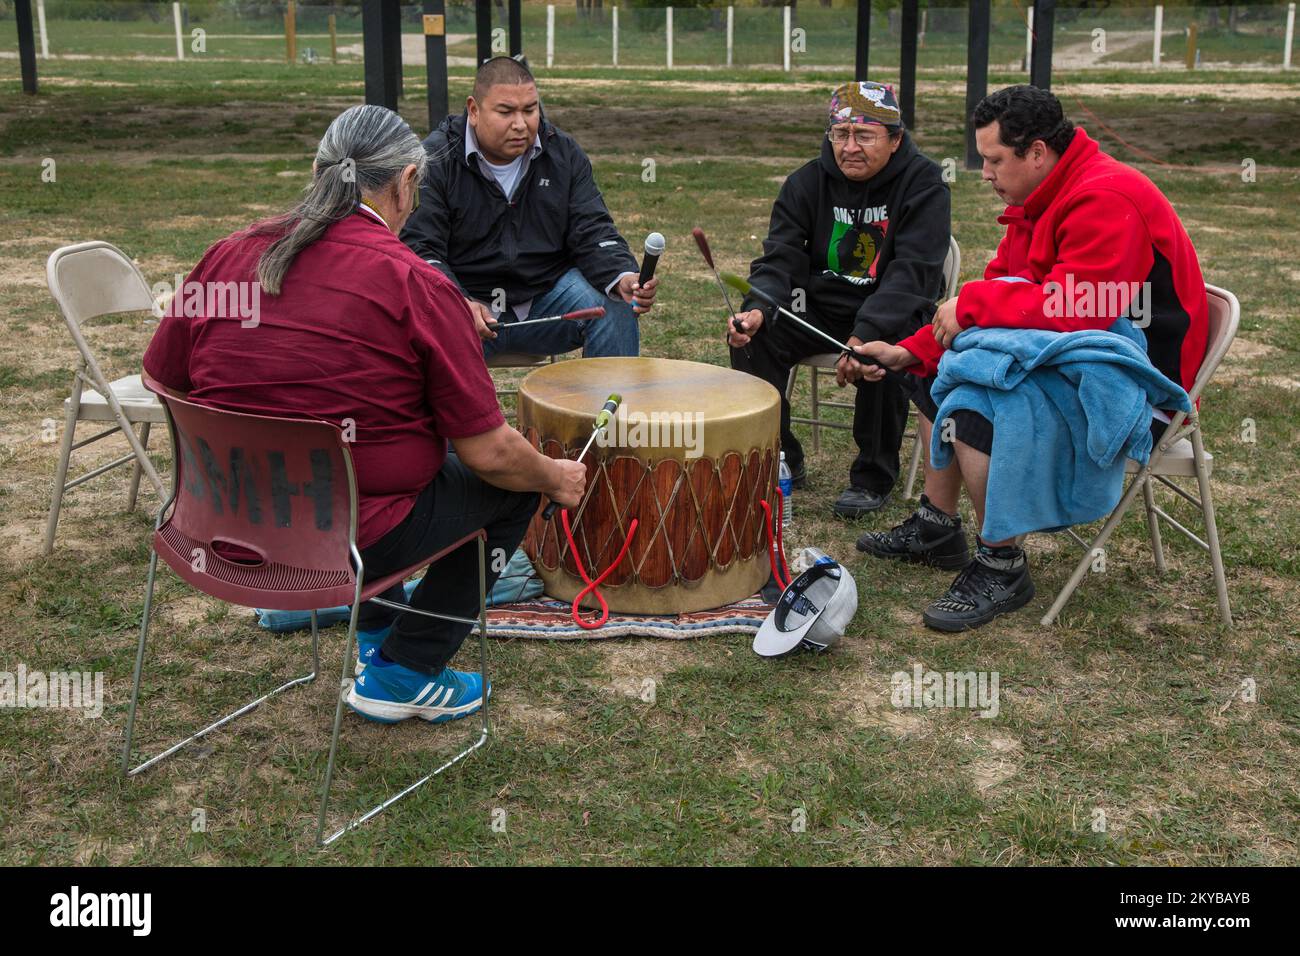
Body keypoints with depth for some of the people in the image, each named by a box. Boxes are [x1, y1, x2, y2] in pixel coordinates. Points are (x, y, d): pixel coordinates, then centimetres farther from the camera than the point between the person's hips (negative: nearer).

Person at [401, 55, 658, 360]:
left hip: (548, 292, 3)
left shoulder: (564, 154, 6)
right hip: (465, 298, -3)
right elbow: (419, 249, -12)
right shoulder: (435, 161, -6)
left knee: (617, 311, -23)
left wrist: (623, 279, -21)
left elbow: (592, 232, 2)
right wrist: (460, 305, -32)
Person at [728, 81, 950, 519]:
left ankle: (873, 476, -15)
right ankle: (779, 459, -4)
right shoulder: (806, 182, 0)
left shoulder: (923, 184, -12)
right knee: (751, 334, -20)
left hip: (893, 310, -4)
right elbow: (780, 258, -8)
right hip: (820, 304, 4)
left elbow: (914, 272, -24)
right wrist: (757, 310, -31)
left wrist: (866, 334, -40)